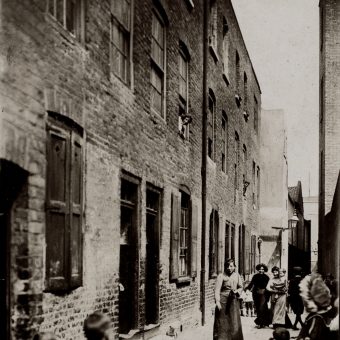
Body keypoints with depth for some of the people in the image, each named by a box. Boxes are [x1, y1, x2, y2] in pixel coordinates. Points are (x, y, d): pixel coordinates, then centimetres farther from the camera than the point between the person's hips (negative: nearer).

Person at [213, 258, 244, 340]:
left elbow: (240, 287, 19)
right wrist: (217, 301, -23)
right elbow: (217, 289, -12)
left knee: (235, 323, 3)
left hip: (233, 301, 4)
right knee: (222, 323, -3)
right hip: (223, 301, -4)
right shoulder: (221, 276, -6)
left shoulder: (237, 275, 9)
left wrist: (237, 291, -4)